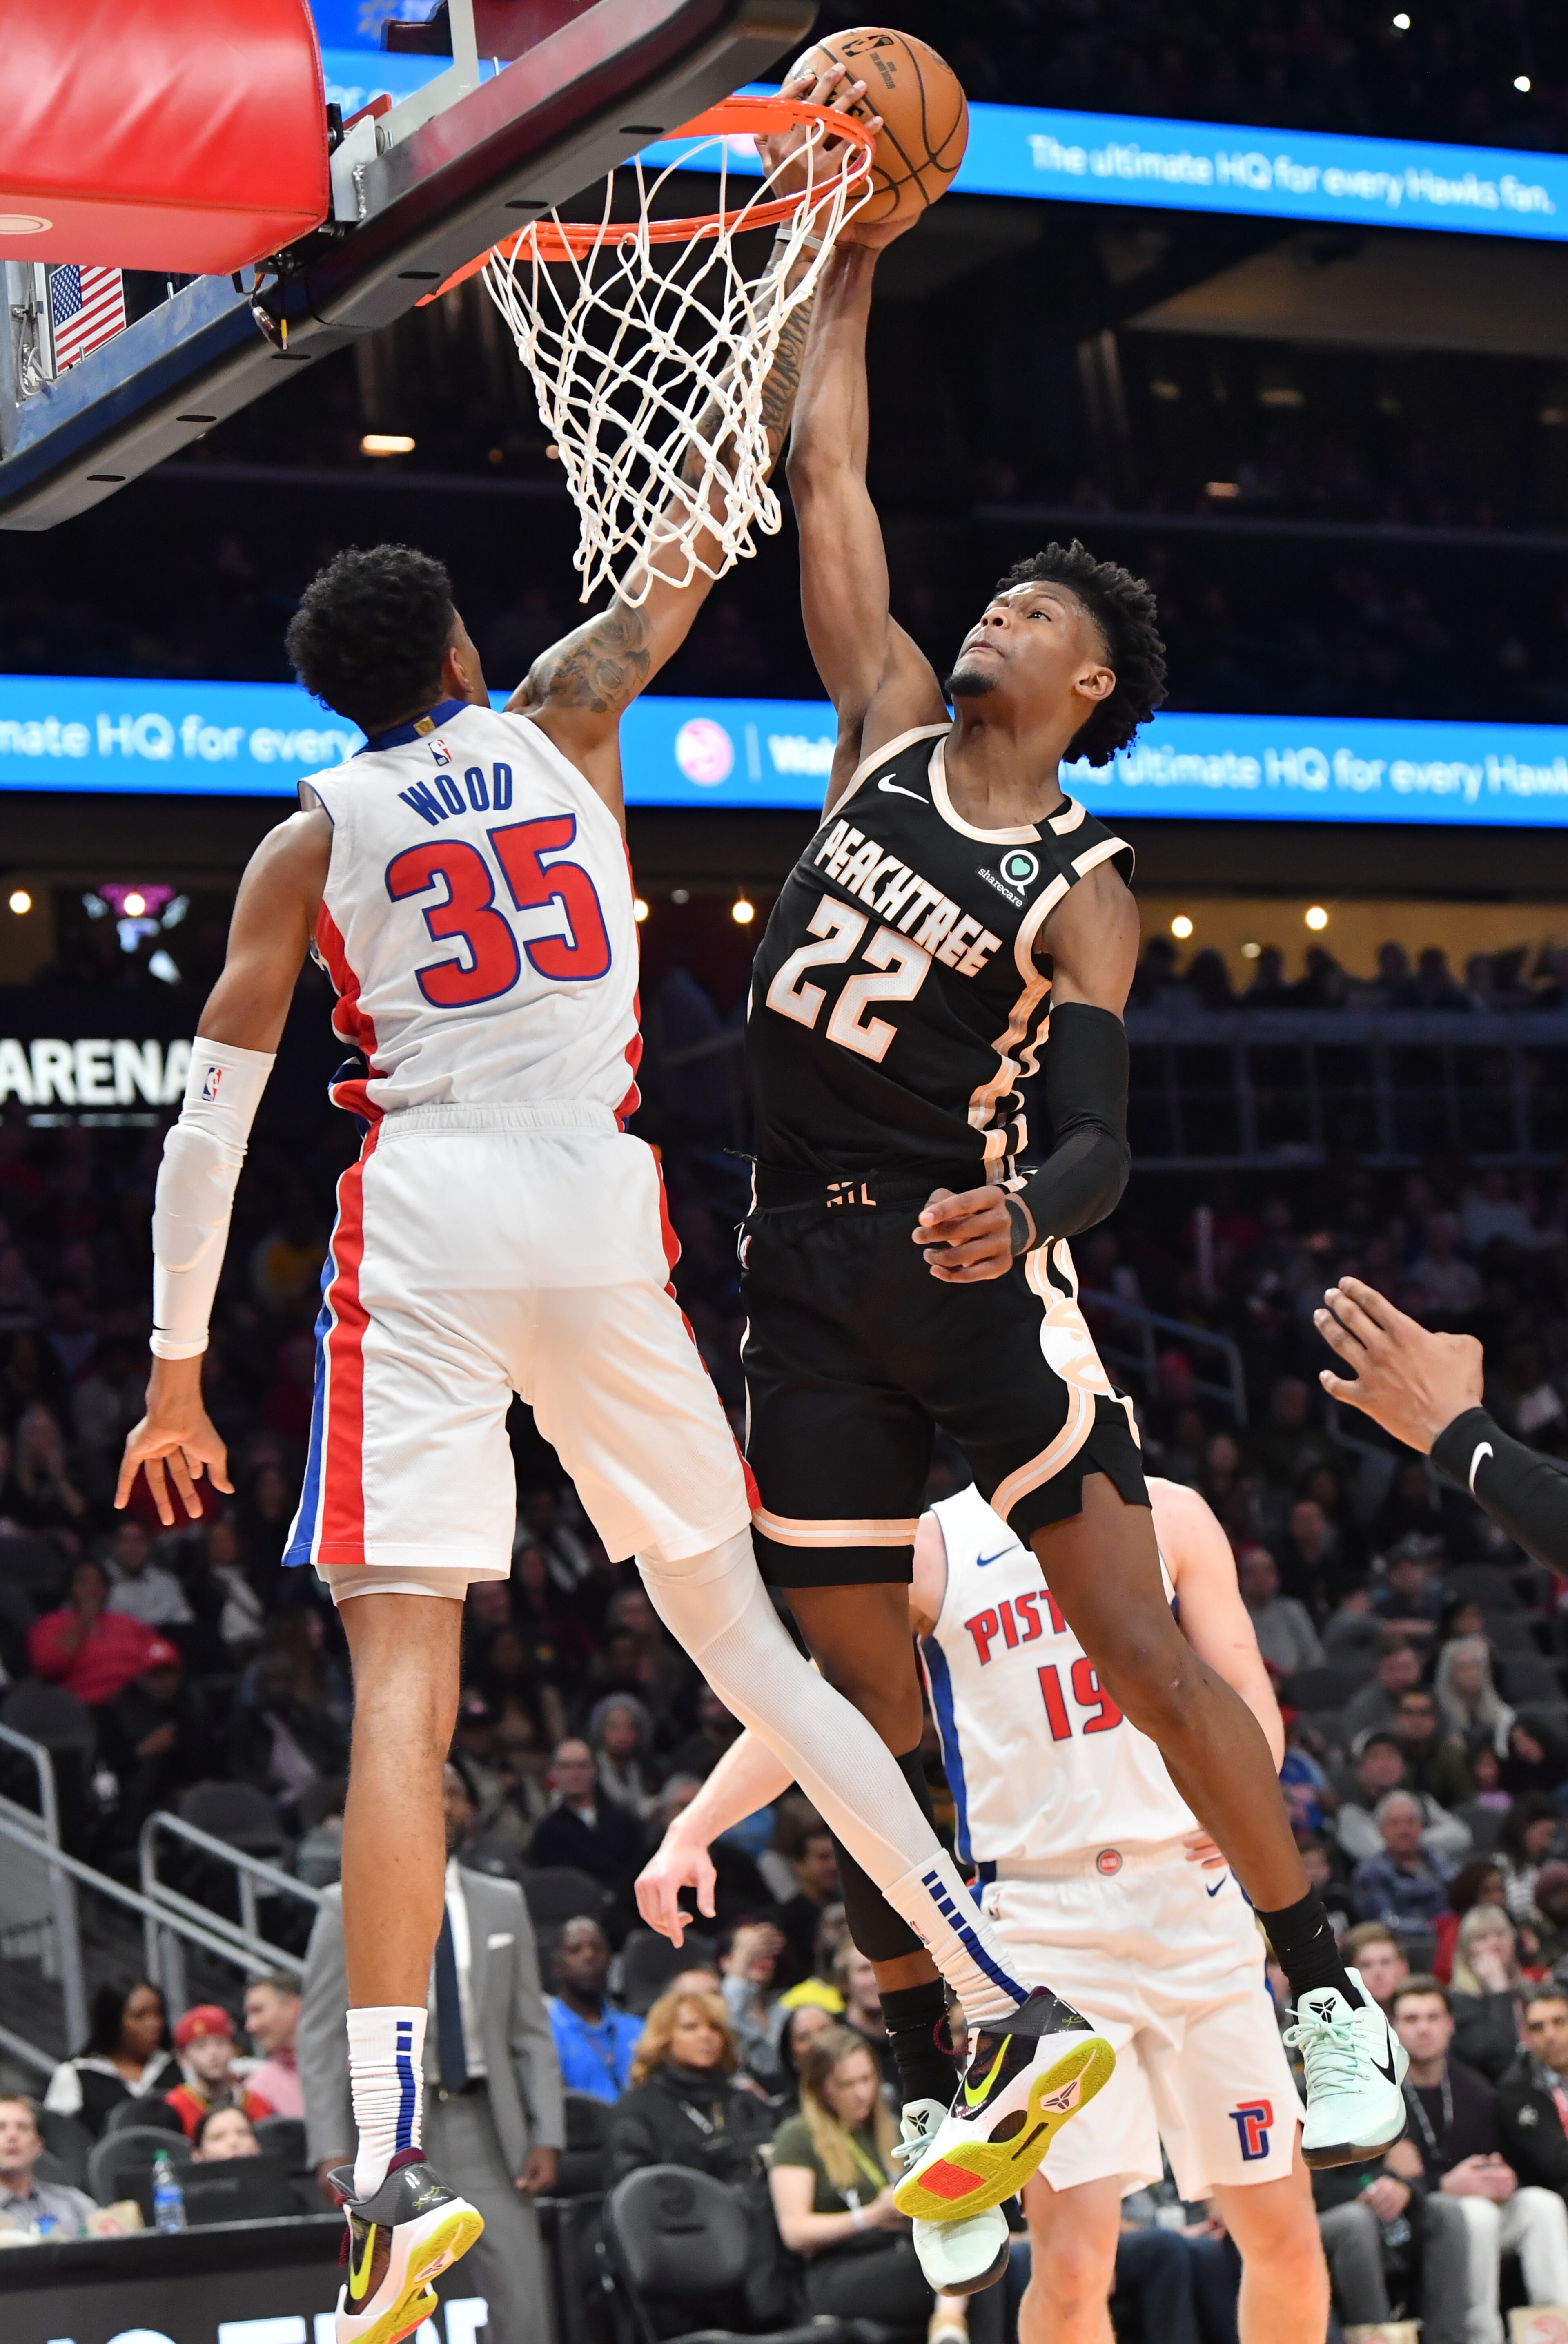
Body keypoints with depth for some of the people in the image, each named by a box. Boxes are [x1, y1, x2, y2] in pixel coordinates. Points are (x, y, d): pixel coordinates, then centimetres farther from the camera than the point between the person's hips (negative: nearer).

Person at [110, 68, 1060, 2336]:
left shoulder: (310, 838, 8)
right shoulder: (558, 724, 12)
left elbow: (212, 1120, 2)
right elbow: (705, 526, 21)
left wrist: (177, 1372, 6)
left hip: (424, 1231, -2)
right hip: (599, 1212, 2)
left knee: (403, 1681, -8)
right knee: (744, 1636, 13)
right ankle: (1006, 2003, 9)